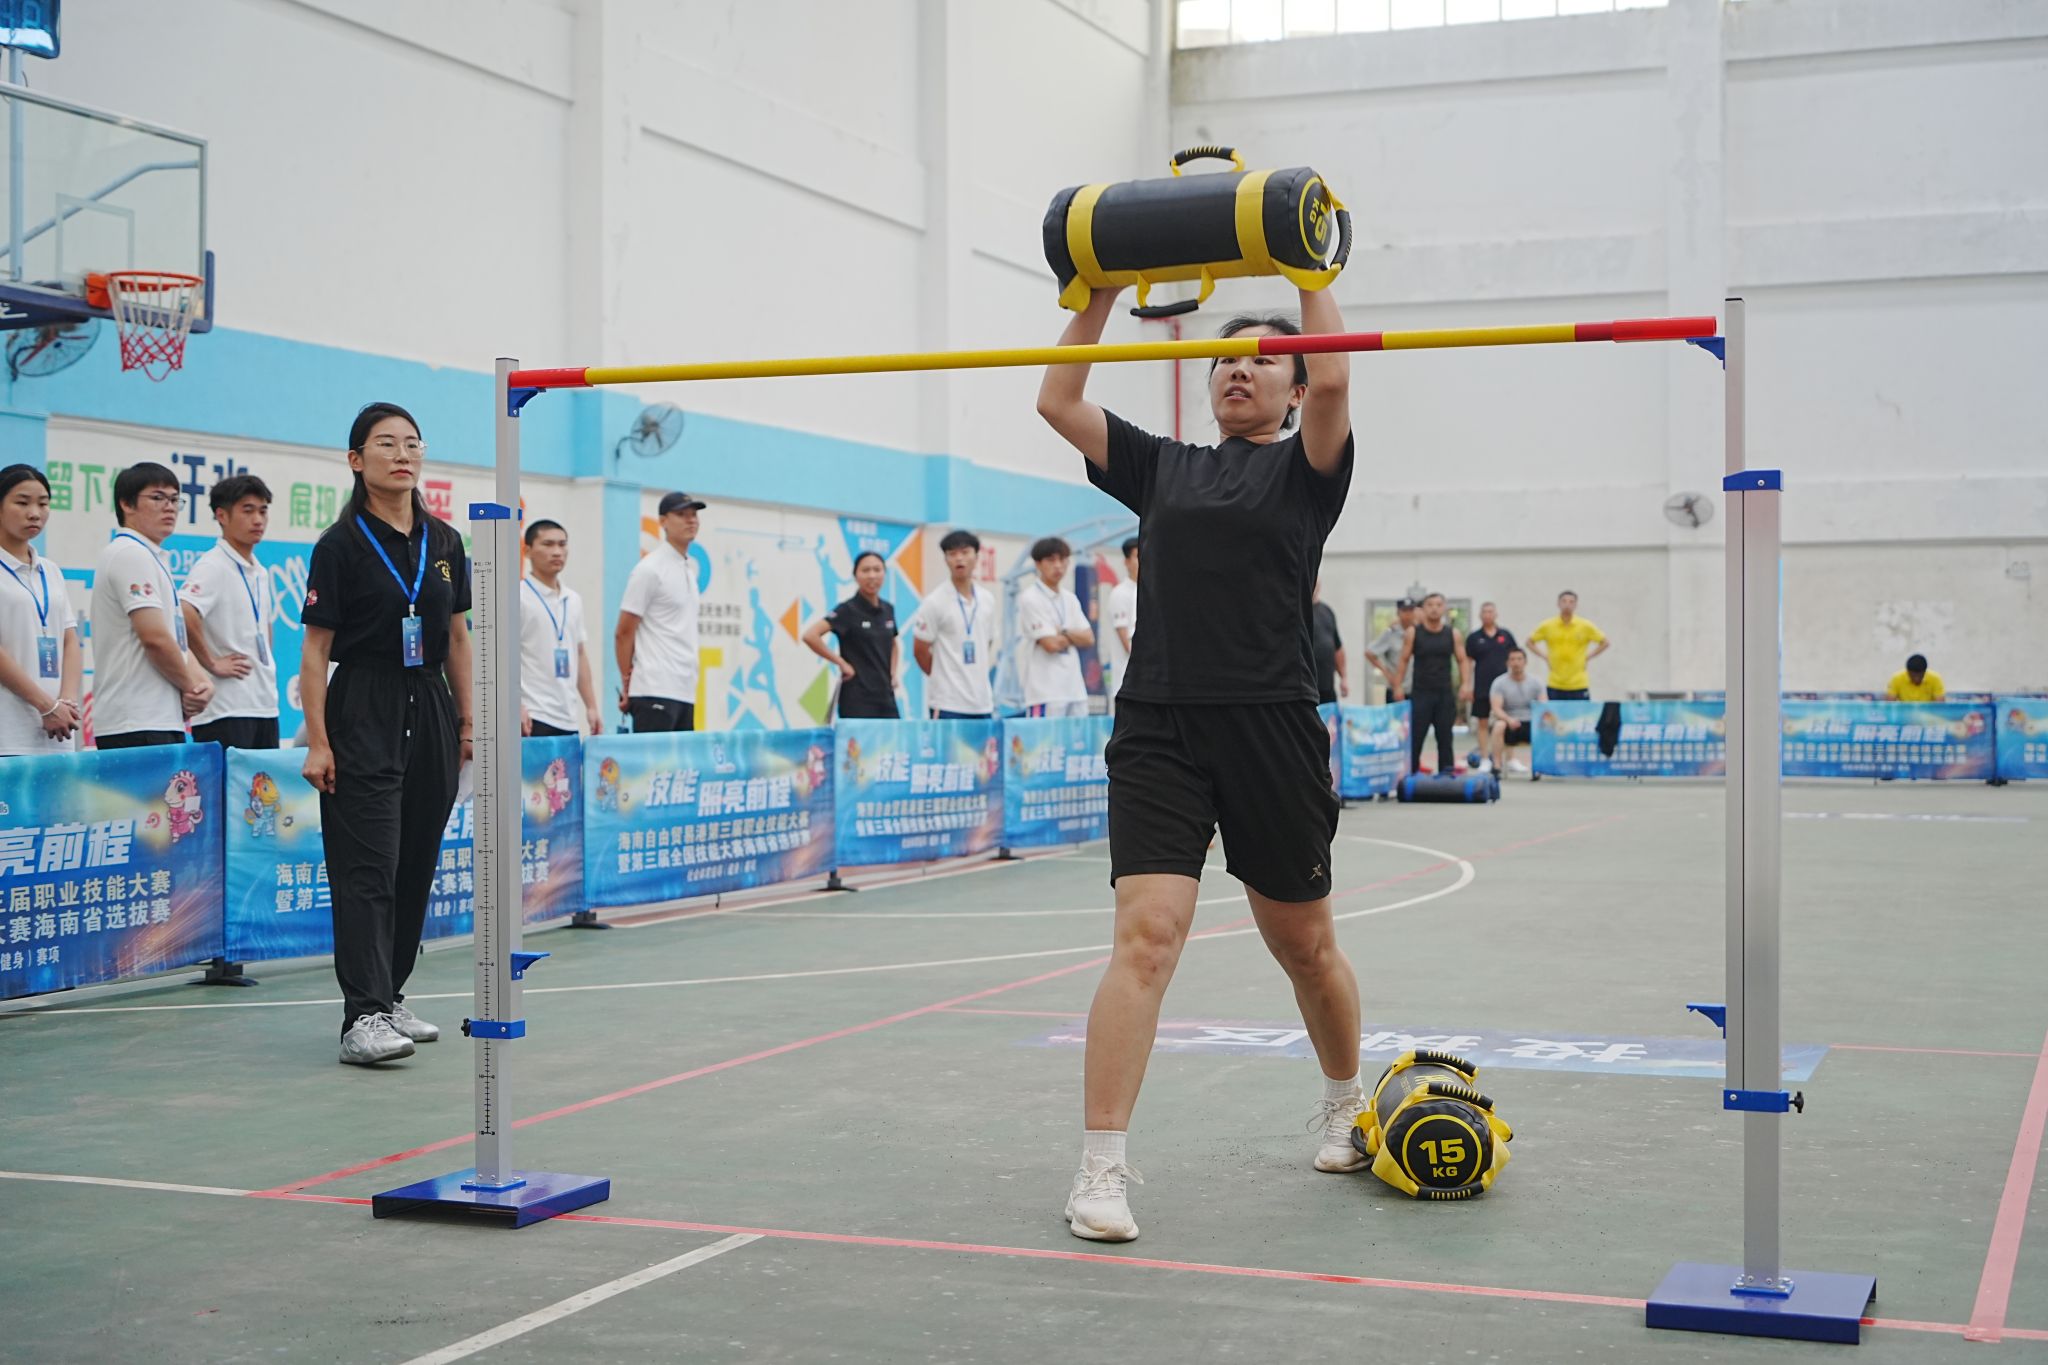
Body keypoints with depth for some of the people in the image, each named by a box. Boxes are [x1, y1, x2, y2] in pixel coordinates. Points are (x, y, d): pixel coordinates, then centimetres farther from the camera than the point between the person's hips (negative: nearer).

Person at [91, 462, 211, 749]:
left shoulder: (151, 557, 22)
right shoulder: (131, 554, -9)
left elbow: (176, 637, 21)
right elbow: (155, 637, -17)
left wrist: (202, 681, 2)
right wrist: (190, 685, -4)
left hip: (162, 721, 10)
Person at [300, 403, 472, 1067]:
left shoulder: (444, 542, 10)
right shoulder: (340, 545, -5)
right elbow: (316, 650, -6)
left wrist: (466, 721, 11)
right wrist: (316, 742, -12)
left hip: (431, 714, 6)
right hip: (364, 718, -6)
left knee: (416, 864, 9)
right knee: (367, 868, -10)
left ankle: (389, 996, 22)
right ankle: (363, 1017, -12)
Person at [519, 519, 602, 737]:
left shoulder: (574, 600, 16)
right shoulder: (519, 598, -4)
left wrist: (591, 707, 15)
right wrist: (516, 708, -17)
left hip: (569, 719, 6)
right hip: (534, 718, -6)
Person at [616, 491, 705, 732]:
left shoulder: (691, 568, 17)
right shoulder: (650, 569, -7)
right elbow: (624, 633, -6)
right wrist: (627, 685, -2)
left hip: (685, 692, 8)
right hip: (655, 691, -8)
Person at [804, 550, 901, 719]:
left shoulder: (888, 610, 11)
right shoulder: (848, 610, -7)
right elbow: (810, 635, -18)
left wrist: (896, 672, 12)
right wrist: (841, 663, -14)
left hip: (885, 697, 6)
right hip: (857, 698, -6)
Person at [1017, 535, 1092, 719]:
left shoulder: (1069, 598, 16)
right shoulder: (1030, 598, -6)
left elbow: (1088, 638, 8)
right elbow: (1051, 644, -12)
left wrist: (1064, 633, -8)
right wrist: (1074, 637, 5)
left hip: (1075, 689, 7)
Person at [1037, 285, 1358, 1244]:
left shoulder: (1304, 469, 7)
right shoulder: (1162, 468, 17)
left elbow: (1332, 379, -13)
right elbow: (1057, 401, 12)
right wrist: (1100, 287, 11)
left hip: (1272, 730, -1)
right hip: (1158, 731, 1)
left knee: (1304, 946, 14)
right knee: (1146, 938, -14)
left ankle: (1345, 1104, 40)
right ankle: (1100, 1171, -14)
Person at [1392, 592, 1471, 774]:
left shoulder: (1452, 633, 3)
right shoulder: (1413, 632, -1)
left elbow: (1463, 661, 6)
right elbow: (1404, 660, 2)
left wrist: (1465, 684, -8)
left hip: (1445, 694, 2)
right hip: (1420, 693, -2)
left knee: (1445, 738, 5)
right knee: (1414, 738, -2)